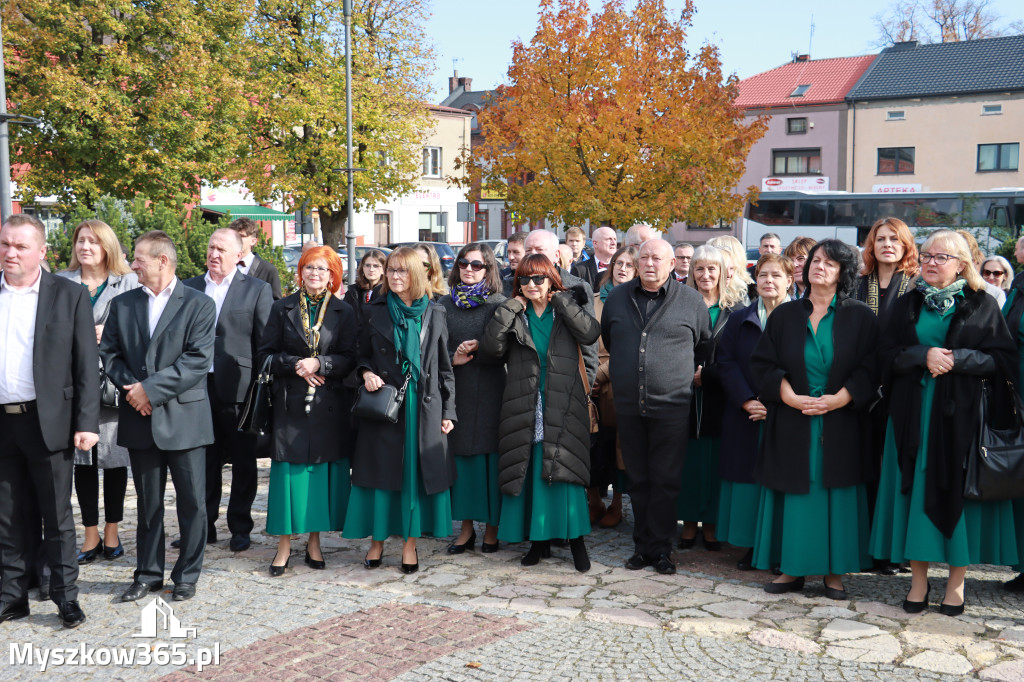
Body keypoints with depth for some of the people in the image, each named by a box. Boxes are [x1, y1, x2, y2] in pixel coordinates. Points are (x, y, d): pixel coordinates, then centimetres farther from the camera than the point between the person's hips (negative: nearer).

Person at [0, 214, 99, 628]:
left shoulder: (70, 295, -1)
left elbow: (87, 364, -3)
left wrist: (87, 423, -10)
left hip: (47, 421, -3)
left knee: (57, 516, 5)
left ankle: (66, 597, 14)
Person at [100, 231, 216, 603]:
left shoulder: (199, 304, -4)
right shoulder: (122, 304, 10)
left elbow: (197, 360, -12)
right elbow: (109, 353, 7)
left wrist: (151, 389, -16)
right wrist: (130, 386, -9)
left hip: (184, 418, -3)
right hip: (139, 418, 4)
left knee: (191, 502, 4)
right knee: (148, 502, 13)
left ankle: (187, 575, 17)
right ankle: (148, 574, 25)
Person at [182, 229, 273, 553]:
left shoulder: (257, 290, 1)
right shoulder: (189, 288, 11)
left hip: (239, 388, -3)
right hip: (199, 388, 3)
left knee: (243, 462, 6)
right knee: (204, 460, 10)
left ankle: (240, 528, 18)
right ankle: (203, 526, 21)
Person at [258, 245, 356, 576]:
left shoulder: (344, 312, 6)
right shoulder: (282, 308, 7)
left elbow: (350, 359, 1)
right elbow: (265, 353, 5)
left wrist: (318, 364, -14)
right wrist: (295, 364, -11)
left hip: (329, 403, 0)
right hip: (290, 402, 0)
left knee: (322, 470, 4)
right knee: (288, 470, -2)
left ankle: (314, 540, 16)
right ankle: (284, 544, 7)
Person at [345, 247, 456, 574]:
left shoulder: (434, 314, 4)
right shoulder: (374, 312, 5)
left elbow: (444, 367, 6)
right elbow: (362, 355, 14)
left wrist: (448, 412, 2)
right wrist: (366, 373, -9)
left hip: (422, 406, 0)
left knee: (416, 472, 3)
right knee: (380, 471, 4)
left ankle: (410, 543, 14)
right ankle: (377, 539, 17)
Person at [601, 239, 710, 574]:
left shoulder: (690, 300, 2)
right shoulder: (617, 297, 9)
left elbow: (706, 345, 13)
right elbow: (607, 340, 24)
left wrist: (691, 373, 12)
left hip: (671, 405, -3)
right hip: (628, 405, 3)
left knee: (665, 480, 1)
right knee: (637, 479, 9)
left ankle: (660, 547, 11)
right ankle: (642, 544, 19)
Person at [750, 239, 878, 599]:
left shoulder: (860, 317, 4)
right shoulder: (784, 316, 8)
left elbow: (870, 369, -3)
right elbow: (762, 364, 3)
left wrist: (838, 399, -16)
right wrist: (791, 397, -12)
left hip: (841, 424, -1)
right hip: (792, 424, 1)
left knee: (836, 495, 2)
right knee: (795, 495, 3)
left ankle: (834, 571, 12)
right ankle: (793, 568, 12)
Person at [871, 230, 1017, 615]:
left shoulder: (982, 305, 3)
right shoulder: (908, 305, 11)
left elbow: (1003, 358, -4)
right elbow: (889, 354, 2)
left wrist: (955, 359, -17)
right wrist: (925, 355, -15)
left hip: (960, 413, -2)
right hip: (913, 414, 2)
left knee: (957, 492, 0)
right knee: (916, 493, 3)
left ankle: (956, 582, 12)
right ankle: (918, 580, 12)